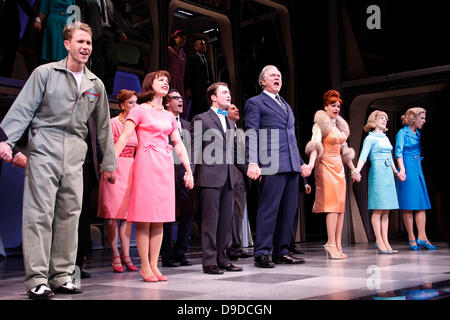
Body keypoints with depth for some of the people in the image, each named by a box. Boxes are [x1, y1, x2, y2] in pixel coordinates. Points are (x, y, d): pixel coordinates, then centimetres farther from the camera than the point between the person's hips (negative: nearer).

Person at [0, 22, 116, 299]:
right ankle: (37, 279, -3)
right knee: (40, 213, -7)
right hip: (44, 149, -4)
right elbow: (23, 109, 0)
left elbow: (103, 126, 20)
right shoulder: (45, 73, 4)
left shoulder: (96, 84, 15)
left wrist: (109, 163, 19)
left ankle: (62, 275, 11)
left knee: (70, 214, 3)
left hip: (75, 156, 4)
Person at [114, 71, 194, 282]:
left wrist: (189, 170, 12)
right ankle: (145, 267, 3)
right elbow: (124, 137, -8)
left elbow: (178, 144, 18)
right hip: (146, 163, -5)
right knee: (144, 217, -4)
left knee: (159, 218, 4)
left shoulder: (169, 116, 18)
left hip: (165, 165, 6)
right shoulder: (140, 110, 2)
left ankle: (154, 266, 10)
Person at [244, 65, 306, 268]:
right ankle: (261, 254, -1)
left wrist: (300, 161, 22)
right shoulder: (255, 103, 4)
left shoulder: (286, 105, 26)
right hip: (272, 165, -7)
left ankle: (281, 252, 14)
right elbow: (252, 135, -6)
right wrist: (253, 162, -17)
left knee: (289, 210, 7)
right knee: (268, 209, -8)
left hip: (291, 165, 7)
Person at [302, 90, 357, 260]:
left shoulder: (340, 125, 17)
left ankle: (338, 245, 3)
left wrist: (353, 168, 24)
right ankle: (331, 244, -12)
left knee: (341, 205, 1)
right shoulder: (320, 124, -5)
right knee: (333, 205, -13)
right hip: (325, 166, -7)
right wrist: (311, 163, -35)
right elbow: (315, 145, -19)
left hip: (339, 167, 7)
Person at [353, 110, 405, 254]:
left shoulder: (386, 138, 20)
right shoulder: (370, 138, -3)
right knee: (378, 209, -7)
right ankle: (379, 241, -4)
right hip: (377, 172, -7)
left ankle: (385, 241, 7)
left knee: (386, 210, 5)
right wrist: (357, 170, -30)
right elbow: (363, 156, -15)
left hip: (388, 174, 7)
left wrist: (396, 172, 34)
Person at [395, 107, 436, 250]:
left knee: (421, 204, 1)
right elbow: (398, 152, -13)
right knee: (408, 206, -5)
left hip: (418, 169, 8)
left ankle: (422, 237, 0)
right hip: (408, 169, -8)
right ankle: (412, 239, -1)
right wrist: (402, 169, -24)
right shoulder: (402, 133, -4)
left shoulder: (418, 134, 18)